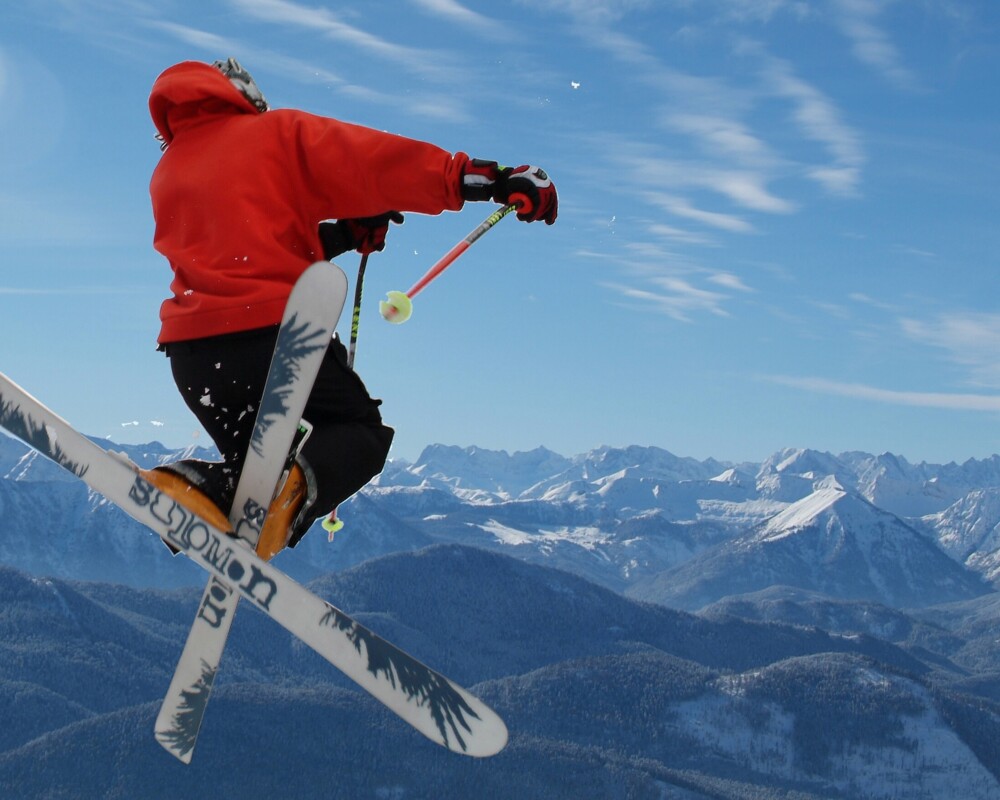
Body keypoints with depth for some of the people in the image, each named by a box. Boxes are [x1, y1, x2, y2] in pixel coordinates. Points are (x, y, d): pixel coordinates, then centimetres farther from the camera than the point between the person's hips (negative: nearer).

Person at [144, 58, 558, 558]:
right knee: (361, 432, 17)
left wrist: (344, 234, 20)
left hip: (191, 355, 5)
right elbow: (376, 161, -3)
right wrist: (491, 179, -4)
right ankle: (299, 480, -17)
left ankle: (199, 484, -9)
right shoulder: (278, 132, 8)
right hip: (274, 331, -5)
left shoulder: (164, 176, 23)